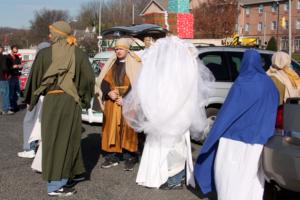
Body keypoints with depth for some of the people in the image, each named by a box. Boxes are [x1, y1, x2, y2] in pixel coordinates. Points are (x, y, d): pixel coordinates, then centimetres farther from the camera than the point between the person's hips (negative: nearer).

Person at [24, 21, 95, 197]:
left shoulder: (44, 54, -3)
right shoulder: (79, 54, -2)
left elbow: (34, 78, -1)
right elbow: (89, 79, -5)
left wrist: (30, 100, 11)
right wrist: (84, 98, 10)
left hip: (50, 101, 0)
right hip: (71, 102, 0)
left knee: (53, 140, 11)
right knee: (67, 139, 8)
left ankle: (56, 181, 18)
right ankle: (56, 185, 11)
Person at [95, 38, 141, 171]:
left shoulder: (134, 64, -3)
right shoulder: (111, 64, 13)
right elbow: (104, 81, 10)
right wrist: (109, 92, -10)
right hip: (111, 103, 5)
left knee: (128, 129, -5)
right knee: (111, 129, 4)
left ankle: (129, 157, 2)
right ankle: (112, 156, 11)